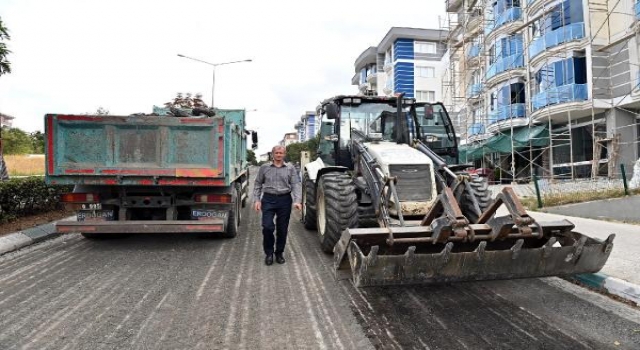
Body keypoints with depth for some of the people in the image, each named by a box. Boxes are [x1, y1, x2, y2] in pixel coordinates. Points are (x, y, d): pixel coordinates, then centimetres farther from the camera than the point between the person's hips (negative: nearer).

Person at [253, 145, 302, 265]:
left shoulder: (290, 168, 5)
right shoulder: (264, 167, 7)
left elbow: (296, 185, -2)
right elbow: (258, 184, 10)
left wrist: (297, 201, -15)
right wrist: (257, 199, 0)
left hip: (284, 200, 1)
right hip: (268, 199, 0)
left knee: (282, 229, 7)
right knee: (267, 226, -9)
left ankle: (279, 253, 24)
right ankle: (269, 253, 11)